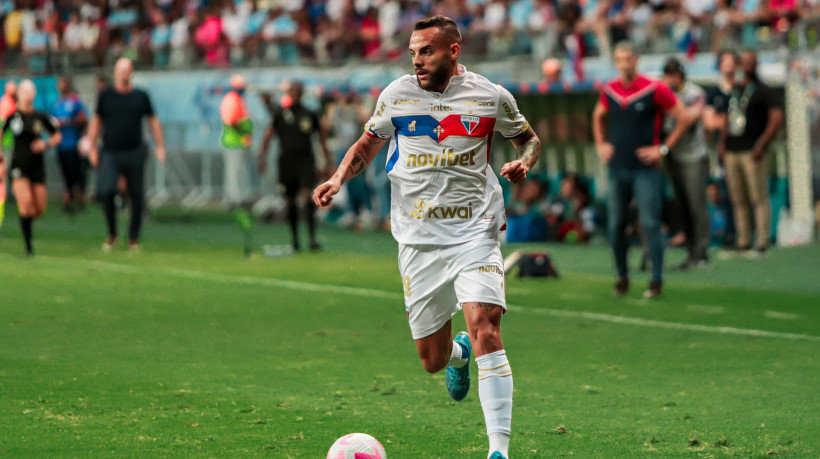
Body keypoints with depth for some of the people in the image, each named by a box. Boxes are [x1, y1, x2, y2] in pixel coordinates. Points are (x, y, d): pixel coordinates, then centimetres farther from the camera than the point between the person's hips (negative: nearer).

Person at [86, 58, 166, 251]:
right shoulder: (106, 95, 4)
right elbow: (96, 121, 10)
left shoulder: (140, 96, 5)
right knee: (106, 191, -16)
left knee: (136, 196, 1)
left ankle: (133, 238, 14)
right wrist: (92, 148, 5)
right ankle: (112, 233, 3)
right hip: (110, 153, -1)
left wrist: (160, 146, 6)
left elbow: (153, 120, 12)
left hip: (134, 153, 1)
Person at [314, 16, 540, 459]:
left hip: (474, 236, -2)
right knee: (432, 360, 6)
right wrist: (338, 178, -3)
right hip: (418, 241, 2)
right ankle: (458, 354, 47)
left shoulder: (490, 96, -1)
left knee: (486, 332, -22)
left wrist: (524, 162, -7)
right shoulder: (397, 95, 2)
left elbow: (528, 138, 15)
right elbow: (368, 143, 15)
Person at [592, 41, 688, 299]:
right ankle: (622, 278, 18)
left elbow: (682, 117, -3)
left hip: (645, 169, -5)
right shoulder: (610, 90, 7)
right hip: (616, 168, 5)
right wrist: (600, 144, 14)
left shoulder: (655, 89, -8)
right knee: (615, 225, 6)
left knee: (650, 224, -8)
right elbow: (598, 117, 28)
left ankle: (656, 281, -4)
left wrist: (663, 148, -6)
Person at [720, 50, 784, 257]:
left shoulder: (762, 90, -2)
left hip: (752, 152, -7)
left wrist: (762, 143, -17)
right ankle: (743, 242, 10)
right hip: (732, 152, 7)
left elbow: (777, 117, -11)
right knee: (738, 201, 7)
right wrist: (723, 143, 16)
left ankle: (762, 242, -8)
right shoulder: (734, 90, 18)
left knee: (759, 199, -8)